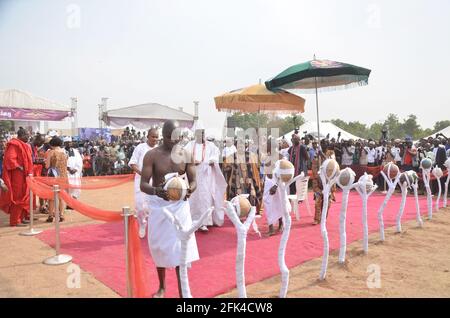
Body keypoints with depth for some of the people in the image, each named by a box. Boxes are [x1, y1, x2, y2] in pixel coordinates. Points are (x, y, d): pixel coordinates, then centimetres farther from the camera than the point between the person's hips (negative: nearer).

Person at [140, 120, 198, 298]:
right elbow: (143, 184, -15)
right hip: (158, 205, 0)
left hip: (179, 204, 1)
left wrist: (190, 189, -27)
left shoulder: (186, 155, -3)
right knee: (159, 247, 12)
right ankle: (162, 287, 34)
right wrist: (156, 190, -37)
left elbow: (193, 181, -3)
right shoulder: (152, 155, -10)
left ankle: (182, 292, 9)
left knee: (181, 247, -2)